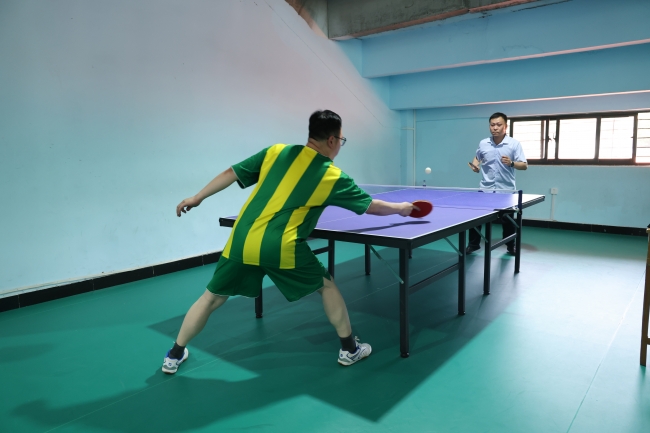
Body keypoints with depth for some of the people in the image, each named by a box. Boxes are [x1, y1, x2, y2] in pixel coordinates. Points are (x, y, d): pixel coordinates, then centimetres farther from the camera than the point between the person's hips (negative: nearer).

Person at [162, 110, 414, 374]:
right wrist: (400, 208, 30)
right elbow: (371, 206, 11)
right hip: (281, 248, -3)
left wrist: (196, 198, 21)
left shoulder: (276, 152, 9)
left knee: (212, 297, 21)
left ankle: (174, 355, 33)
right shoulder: (332, 176, 1)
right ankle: (349, 349, 29)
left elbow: (231, 173, 11)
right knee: (327, 285, 20)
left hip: (242, 240, 4)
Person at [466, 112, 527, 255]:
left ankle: (511, 246, 27)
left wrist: (511, 163, -25)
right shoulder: (483, 144, 2)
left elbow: (524, 165, -7)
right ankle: (474, 244, 18)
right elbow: (477, 157, 21)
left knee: (507, 220, 10)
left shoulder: (514, 144, -6)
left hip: (506, 189, -2)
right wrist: (475, 165, 0)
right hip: (485, 188, 2)